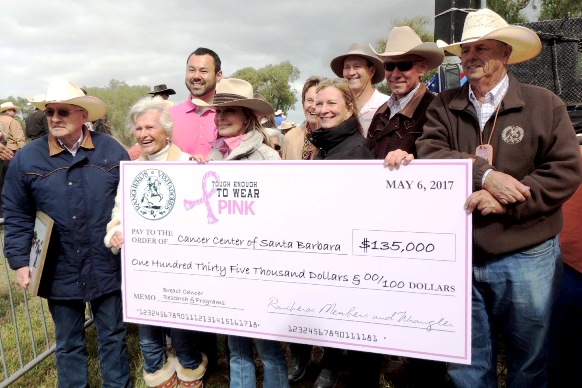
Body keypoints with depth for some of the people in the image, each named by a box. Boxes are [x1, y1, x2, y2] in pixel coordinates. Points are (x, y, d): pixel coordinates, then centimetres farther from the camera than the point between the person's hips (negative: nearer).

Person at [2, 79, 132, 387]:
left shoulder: (112, 151, -4)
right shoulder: (27, 158, -3)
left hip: (107, 267, 0)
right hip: (60, 272, 1)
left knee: (113, 337, 16)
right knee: (68, 343, 18)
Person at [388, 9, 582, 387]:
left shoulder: (544, 104, -2)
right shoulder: (444, 105, 3)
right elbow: (430, 154, -11)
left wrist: (503, 203, -19)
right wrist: (484, 175, -22)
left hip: (527, 257, -1)